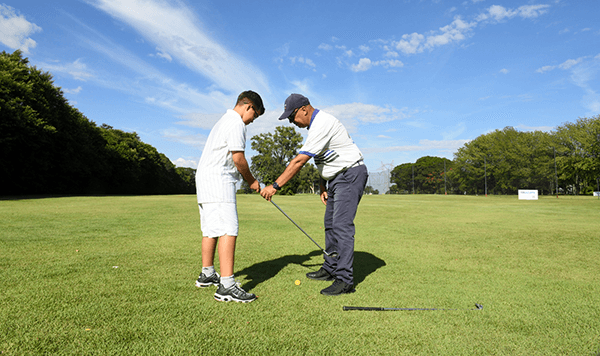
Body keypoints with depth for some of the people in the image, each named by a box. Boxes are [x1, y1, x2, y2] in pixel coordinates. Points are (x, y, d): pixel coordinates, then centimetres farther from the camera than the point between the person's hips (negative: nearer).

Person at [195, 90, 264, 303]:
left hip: (205, 179, 11)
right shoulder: (236, 124, -8)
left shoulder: (224, 121, 24)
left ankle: (207, 275, 28)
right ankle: (226, 286, -19)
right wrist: (251, 181, 1)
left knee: (211, 230, 17)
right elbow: (238, 158, -14)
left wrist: (247, 179, 18)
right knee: (228, 230, -15)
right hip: (218, 181, -11)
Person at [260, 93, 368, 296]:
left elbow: (299, 161, -27)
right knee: (330, 224, 13)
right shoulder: (315, 124, 11)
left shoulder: (322, 124, -22)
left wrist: (275, 186, -24)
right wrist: (322, 186, 12)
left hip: (350, 175, -11)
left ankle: (345, 280, -12)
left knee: (342, 225, -15)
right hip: (335, 178, 11)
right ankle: (330, 269, 24)